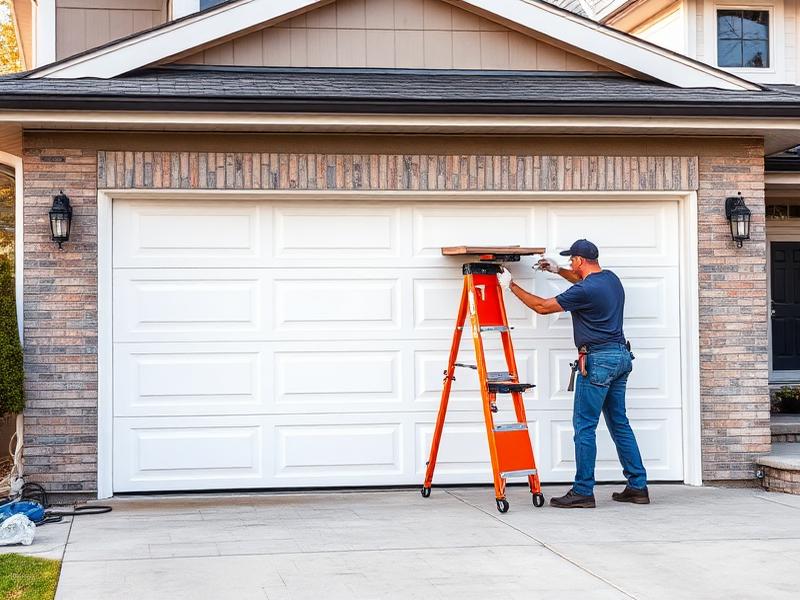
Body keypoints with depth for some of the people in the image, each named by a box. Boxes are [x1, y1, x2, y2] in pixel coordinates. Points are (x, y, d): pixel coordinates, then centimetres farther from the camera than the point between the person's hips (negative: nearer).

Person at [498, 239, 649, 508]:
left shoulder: (585, 291, -16)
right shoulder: (611, 279, 11)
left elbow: (543, 306, -7)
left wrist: (511, 286, 2)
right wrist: (557, 270, 37)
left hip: (599, 360, -9)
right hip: (621, 356, 9)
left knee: (584, 426, -4)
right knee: (619, 423, 13)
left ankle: (583, 492, -3)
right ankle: (638, 486, 14)